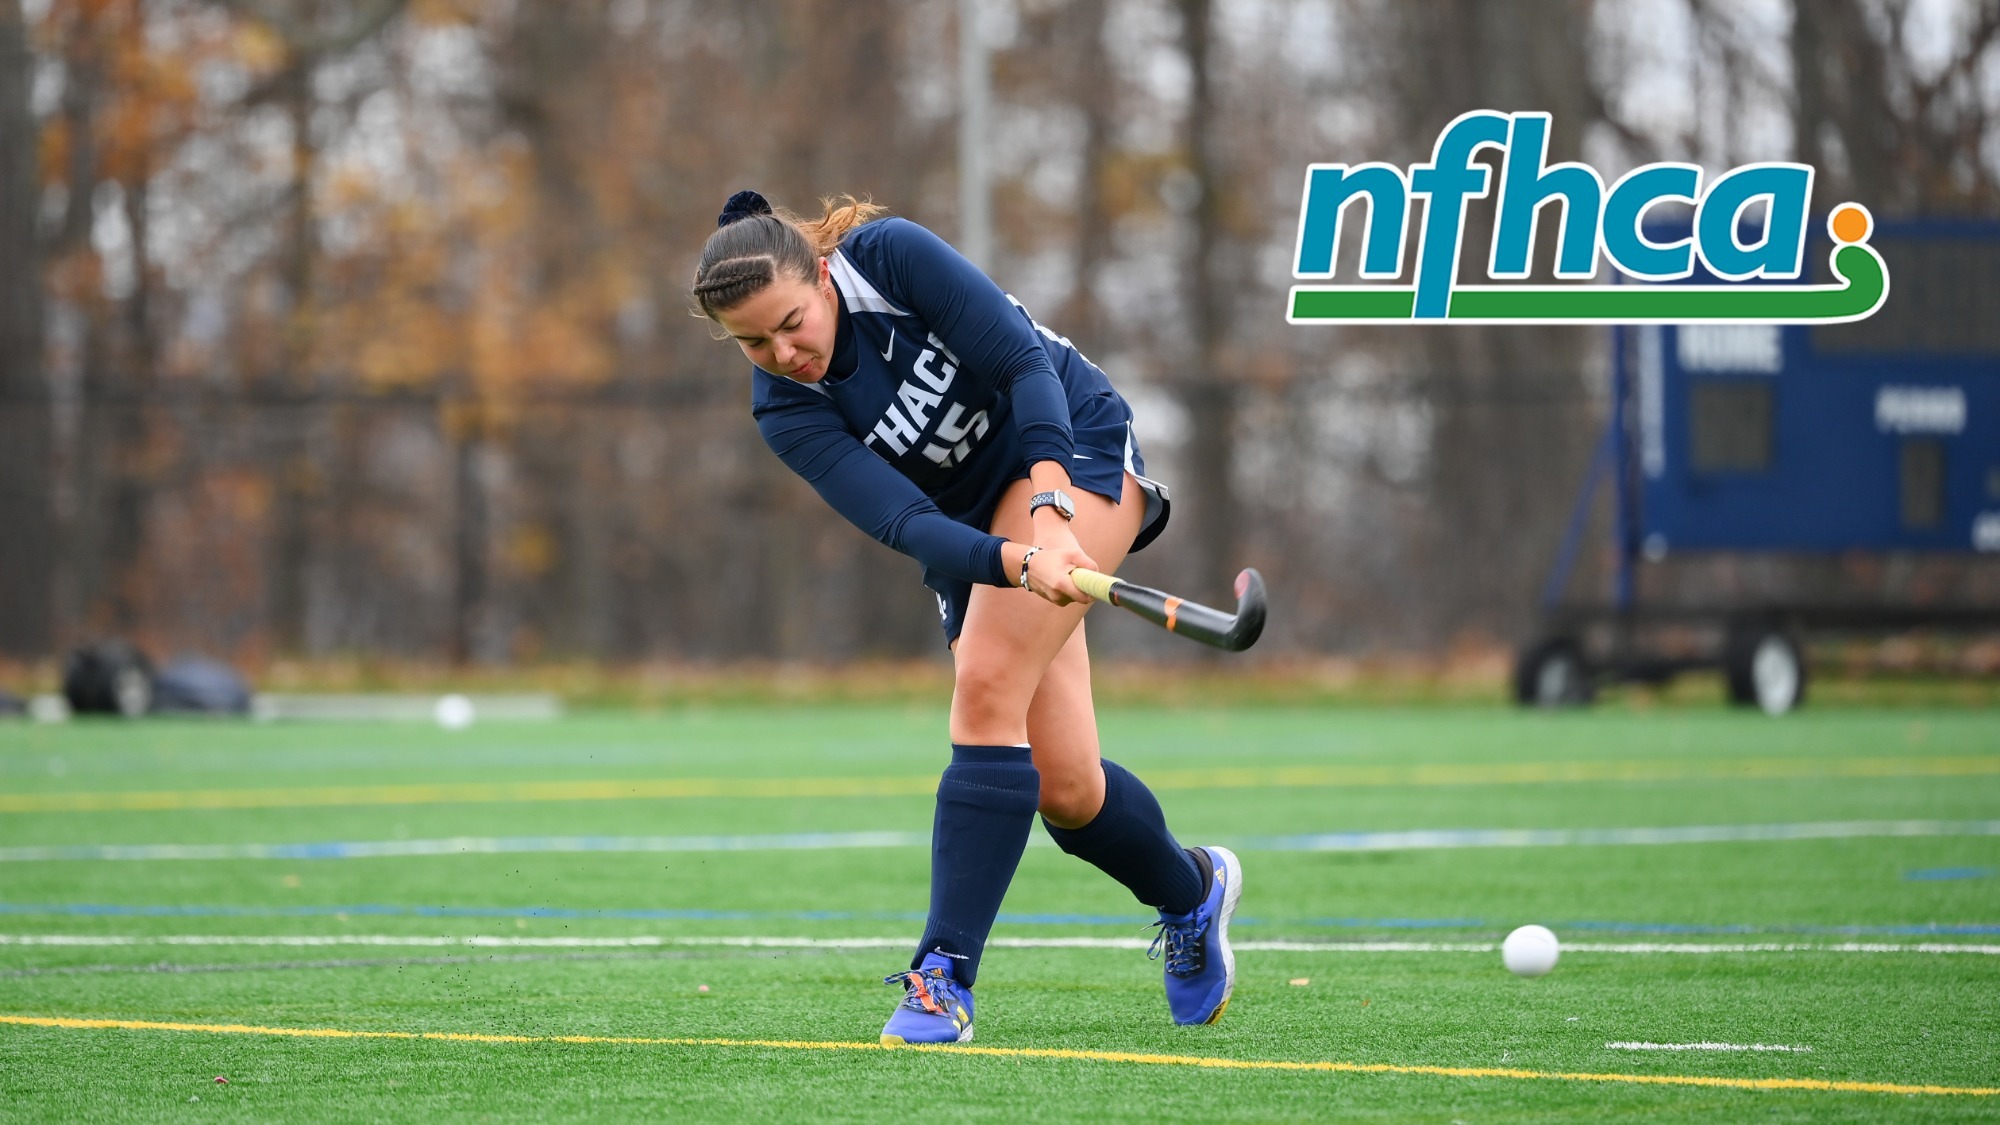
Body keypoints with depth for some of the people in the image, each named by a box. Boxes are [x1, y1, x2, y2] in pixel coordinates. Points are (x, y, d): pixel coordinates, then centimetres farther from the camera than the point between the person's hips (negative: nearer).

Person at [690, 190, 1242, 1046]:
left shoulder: (890, 256, -21)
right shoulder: (785, 413, -14)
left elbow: (1026, 362, -24)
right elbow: (903, 522, -26)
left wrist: (1050, 514, -37)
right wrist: (1016, 560, -44)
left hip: (1078, 448, -5)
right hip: (978, 533, 5)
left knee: (987, 686, -25)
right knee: (1063, 791, 0)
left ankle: (946, 976, -23)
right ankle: (1191, 892, 33)